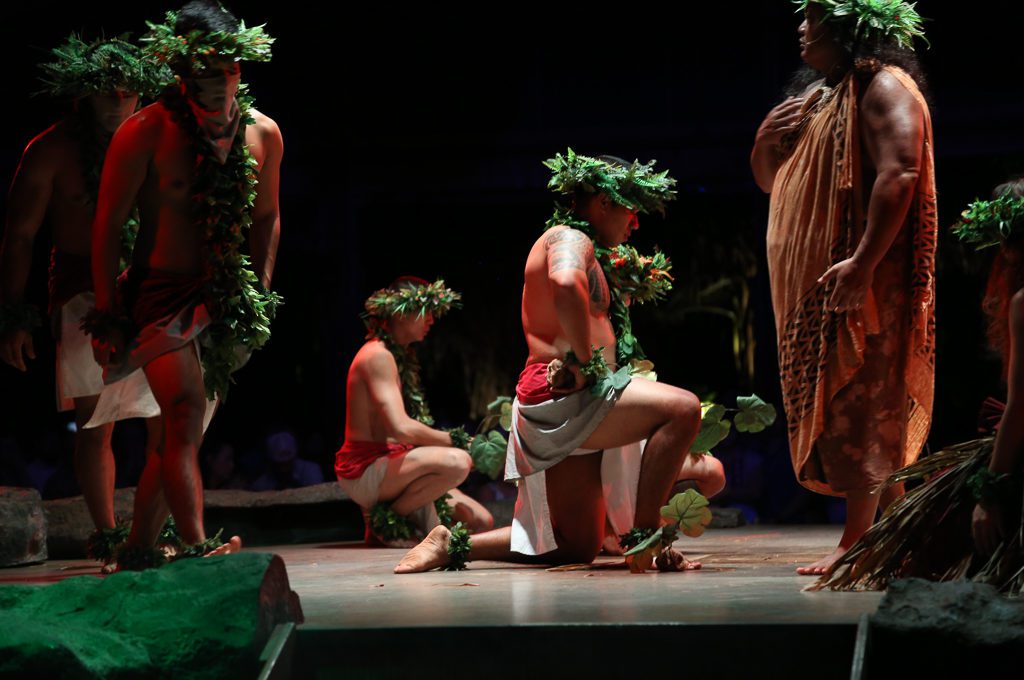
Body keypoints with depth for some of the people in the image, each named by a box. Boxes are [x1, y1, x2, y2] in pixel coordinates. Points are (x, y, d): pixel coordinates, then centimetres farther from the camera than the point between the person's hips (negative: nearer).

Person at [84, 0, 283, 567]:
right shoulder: (146, 132, -9)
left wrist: (261, 292, 15)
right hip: (159, 292, -5)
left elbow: (266, 216, 20)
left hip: (226, 301, 5)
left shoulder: (263, 133, 5)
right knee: (184, 415, -21)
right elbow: (107, 223, -4)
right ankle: (197, 549, -31)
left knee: (184, 429, 7)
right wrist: (107, 309, -7)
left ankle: (138, 549, 18)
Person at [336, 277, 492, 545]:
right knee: (457, 461, -32)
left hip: (388, 465, 9)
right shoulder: (378, 355, -14)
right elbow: (401, 428, -24)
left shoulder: (402, 356, 18)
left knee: (480, 521, 2)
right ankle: (386, 518, -14)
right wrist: (454, 441, -13)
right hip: (364, 470, -9)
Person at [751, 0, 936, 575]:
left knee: (860, 406, -11)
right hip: (818, 285, 10)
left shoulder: (884, 87, -8)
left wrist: (864, 262, -30)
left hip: (863, 283, -10)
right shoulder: (823, 97, 22)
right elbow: (770, 182, 27)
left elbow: (899, 175, -22)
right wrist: (766, 141, 6)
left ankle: (862, 539, -12)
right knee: (837, 409, 8)